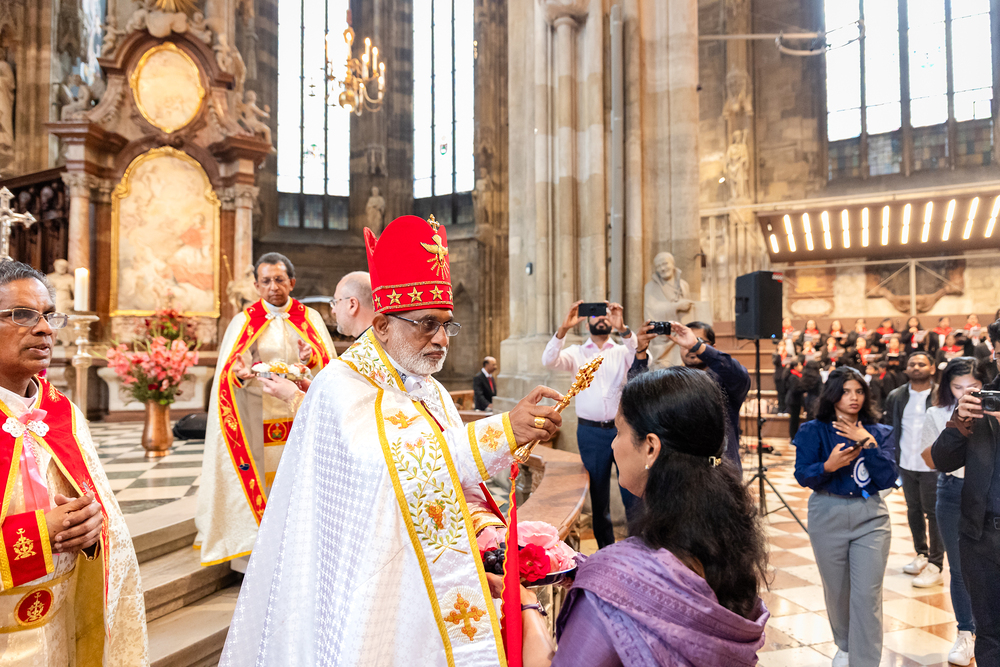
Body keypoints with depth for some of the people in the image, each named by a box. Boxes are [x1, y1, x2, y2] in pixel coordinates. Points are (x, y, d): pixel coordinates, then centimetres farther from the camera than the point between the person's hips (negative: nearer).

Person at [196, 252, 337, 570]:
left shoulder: (310, 318, 8)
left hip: (303, 419, 1)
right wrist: (240, 374, -24)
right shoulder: (243, 322, 6)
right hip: (259, 421, -1)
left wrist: (312, 359, -20)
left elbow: (331, 367, 1)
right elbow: (228, 374, -2)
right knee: (261, 479, -2)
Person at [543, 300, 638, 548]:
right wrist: (564, 328, -22)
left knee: (633, 491, -1)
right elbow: (549, 361, -8)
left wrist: (623, 329, -27)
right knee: (598, 494, 9)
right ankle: (605, 548, 21)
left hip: (623, 428, 0)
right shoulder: (577, 353, 9)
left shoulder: (623, 351, 8)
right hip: (591, 432, 1)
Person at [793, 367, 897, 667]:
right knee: (836, 590, 13)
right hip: (827, 516, 0)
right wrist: (828, 466, -28)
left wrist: (868, 444, -15)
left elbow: (887, 479, -6)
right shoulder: (813, 431, -2)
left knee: (867, 594, -5)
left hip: (870, 517, 1)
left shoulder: (880, 433, 4)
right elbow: (802, 475, -10)